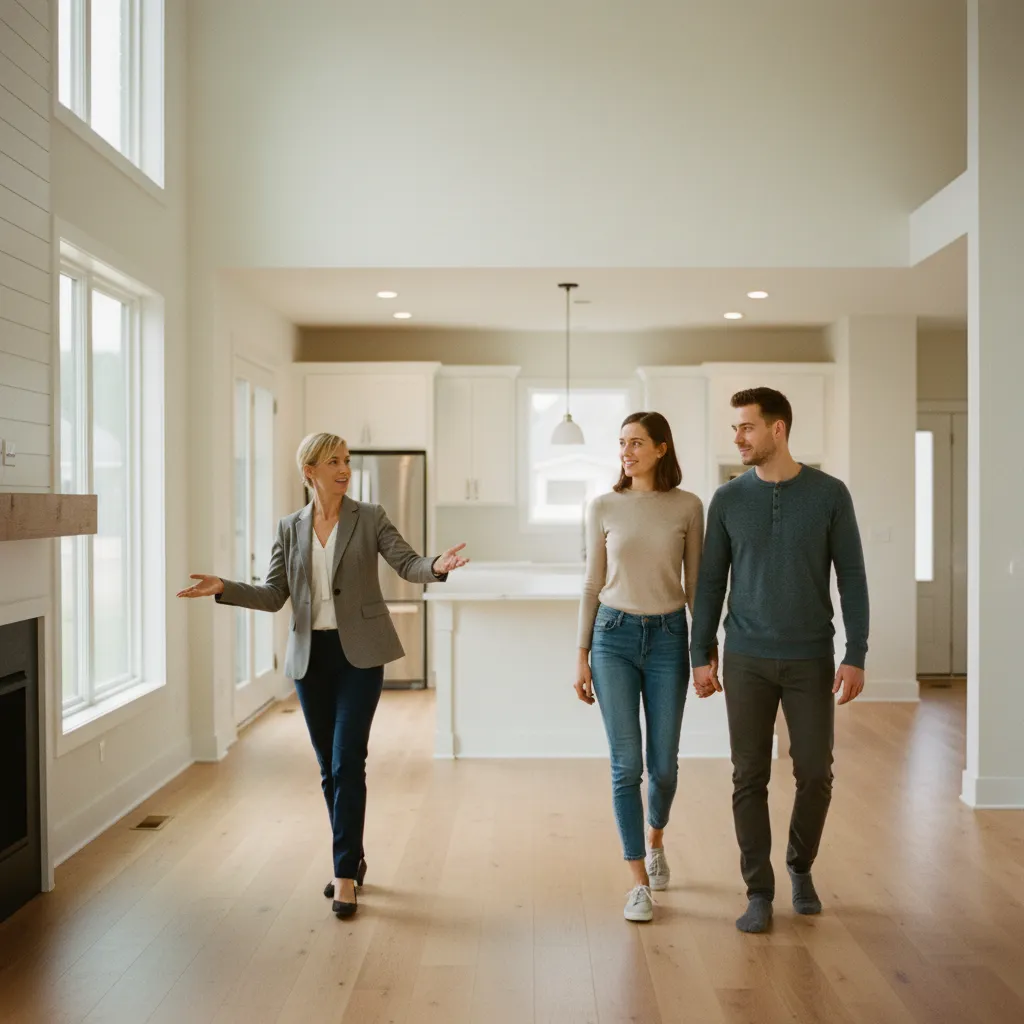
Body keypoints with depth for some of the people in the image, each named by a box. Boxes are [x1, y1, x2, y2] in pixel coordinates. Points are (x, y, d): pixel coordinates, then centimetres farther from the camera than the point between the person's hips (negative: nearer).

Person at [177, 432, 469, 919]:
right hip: (310, 656, 3)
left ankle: (345, 874, 2)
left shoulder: (370, 518, 0)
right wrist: (224, 588, -9)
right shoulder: (290, 528, 7)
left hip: (358, 654, -3)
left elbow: (407, 563, -11)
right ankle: (352, 858, 29)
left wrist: (436, 566, -32)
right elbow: (273, 595, 6)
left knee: (347, 763, -9)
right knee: (329, 767, 11)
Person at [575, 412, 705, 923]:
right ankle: (639, 883, 10)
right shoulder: (604, 507, 1)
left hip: (667, 637, 0)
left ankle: (654, 842, 40)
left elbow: (695, 583, 5)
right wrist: (582, 656, 2)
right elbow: (592, 585, 4)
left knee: (663, 764, 8)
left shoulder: (687, 507, 0)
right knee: (626, 764, -2)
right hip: (614, 636, 0)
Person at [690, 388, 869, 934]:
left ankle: (800, 867, 31)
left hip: (810, 659, 0)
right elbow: (711, 581, 5)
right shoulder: (728, 499, 1)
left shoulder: (829, 494, -3)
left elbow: (851, 577, -2)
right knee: (750, 777, 3)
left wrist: (856, 656, -7)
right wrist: (701, 655, 2)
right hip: (746, 661, 1)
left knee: (814, 772, 4)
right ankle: (759, 892, 16)